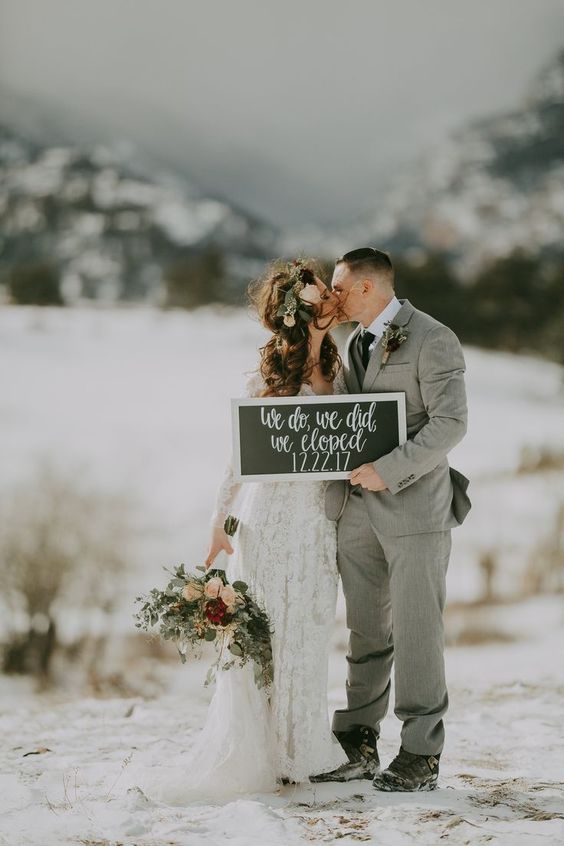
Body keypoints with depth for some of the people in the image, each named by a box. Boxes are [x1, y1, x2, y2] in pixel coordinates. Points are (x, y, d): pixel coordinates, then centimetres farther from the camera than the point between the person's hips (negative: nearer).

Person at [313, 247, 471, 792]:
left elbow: (449, 422, -14)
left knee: (416, 633, -3)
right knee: (365, 634, 10)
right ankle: (358, 747, 17)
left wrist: (390, 470, -20)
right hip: (357, 507, 7)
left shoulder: (432, 339, -7)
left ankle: (420, 757, 2)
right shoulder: (354, 344, 18)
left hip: (414, 506, -7)